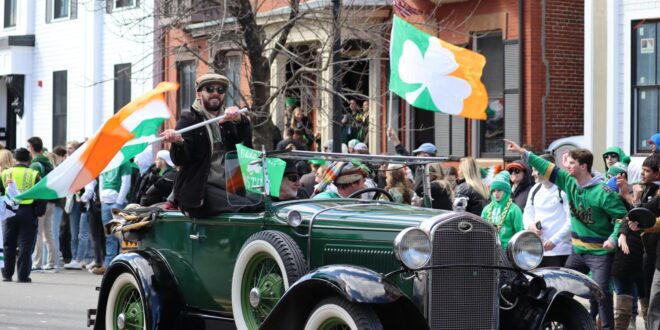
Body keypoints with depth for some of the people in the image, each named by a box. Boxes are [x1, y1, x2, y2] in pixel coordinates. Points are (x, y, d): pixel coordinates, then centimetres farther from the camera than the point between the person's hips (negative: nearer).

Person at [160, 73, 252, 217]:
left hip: (228, 187, 5)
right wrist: (177, 141, -29)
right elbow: (180, 160, -6)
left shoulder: (229, 119, 19)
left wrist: (239, 120, -23)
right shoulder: (188, 119, 6)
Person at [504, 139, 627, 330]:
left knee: (601, 291, -16)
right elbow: (550, 169, 8)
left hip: (600, 252, -7)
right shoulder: (569, 182, 3)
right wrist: (523, 153, 6)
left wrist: (613, 238, -24)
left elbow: (622, 216, -13)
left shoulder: (602, 192, -16)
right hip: (578, 250, 7)